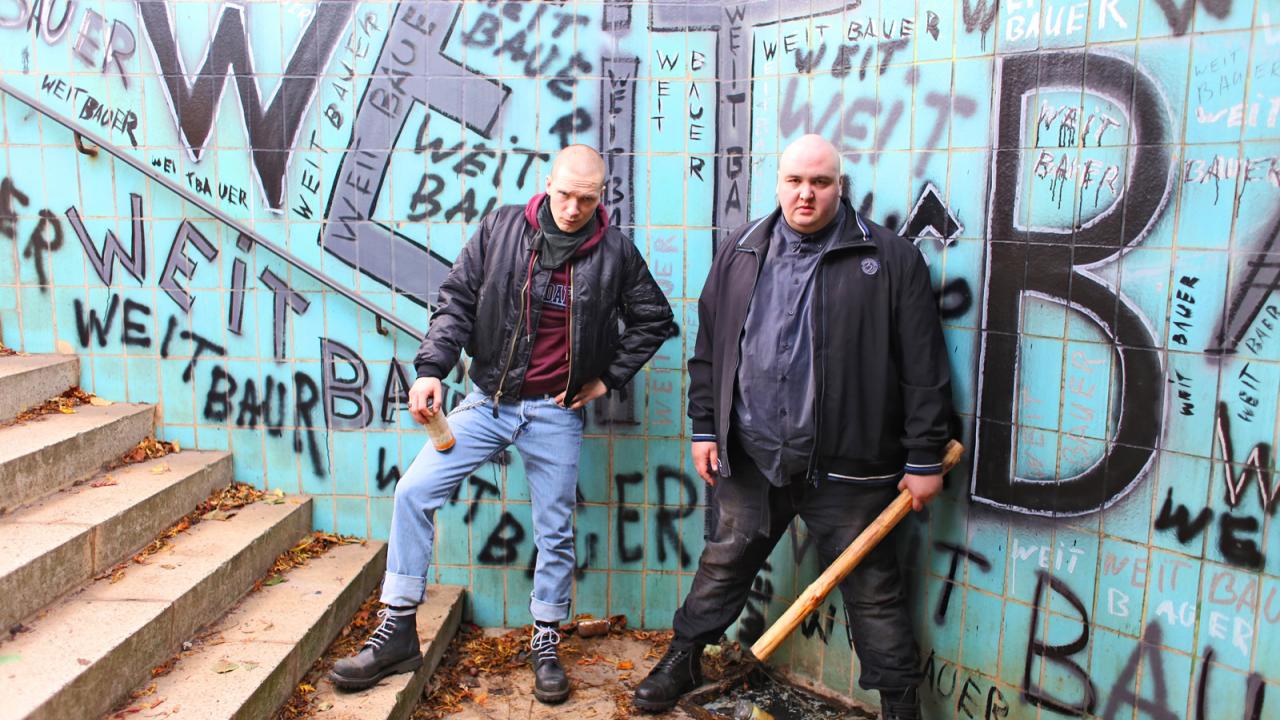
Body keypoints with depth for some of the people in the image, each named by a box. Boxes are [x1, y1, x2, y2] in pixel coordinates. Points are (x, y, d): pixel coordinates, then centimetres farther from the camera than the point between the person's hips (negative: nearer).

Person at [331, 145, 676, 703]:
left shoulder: (615, 252, -4)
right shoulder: (501, 228, -3)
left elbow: (654, 320, 7)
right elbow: (457, 301, -1)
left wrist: (609, 377, 2)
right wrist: (431, 369, -12)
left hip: (556, 413, -1)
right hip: (489, 400, 1)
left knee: (555, 530, 7)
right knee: (414, 492, -7)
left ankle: (545, 644, 27)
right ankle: (397, 632, 6)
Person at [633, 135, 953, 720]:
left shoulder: (891, 259, -5)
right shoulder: (740, 253, 6)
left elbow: (924, 369, -5)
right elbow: (708, 351, 12)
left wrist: (925, 458, -6)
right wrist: (705, 428, 8)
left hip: (845, 469, -3)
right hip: (749, 459, 3)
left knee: (872, 590, 9)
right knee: (722, 564, 19)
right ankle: (683, 660, 40)